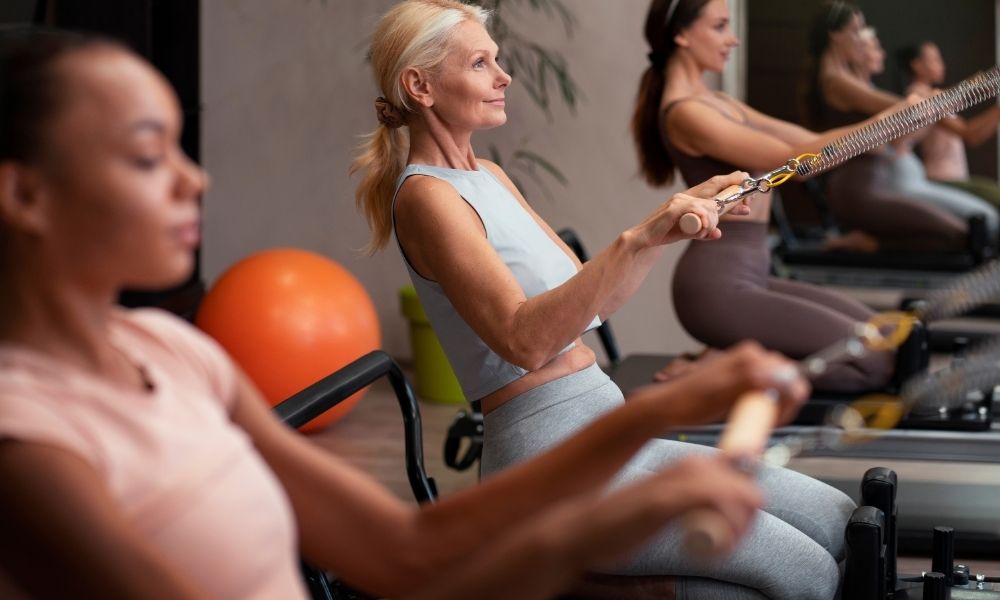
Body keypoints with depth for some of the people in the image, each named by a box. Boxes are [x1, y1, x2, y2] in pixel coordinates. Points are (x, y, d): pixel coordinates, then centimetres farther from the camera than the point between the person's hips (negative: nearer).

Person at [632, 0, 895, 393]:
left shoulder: (717, 103, 16)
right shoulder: (684, 113, -14)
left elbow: (810, 142, 15)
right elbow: (794, 159, -20)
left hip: (746, 275, 10)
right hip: (717, 286, -10)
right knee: (873, 362, -12)